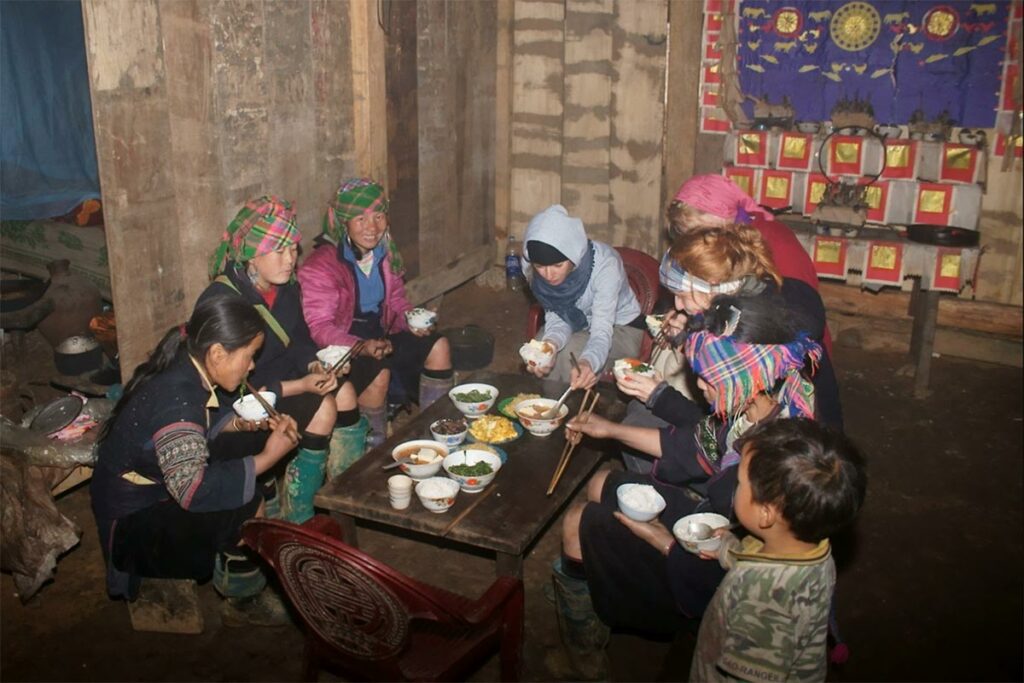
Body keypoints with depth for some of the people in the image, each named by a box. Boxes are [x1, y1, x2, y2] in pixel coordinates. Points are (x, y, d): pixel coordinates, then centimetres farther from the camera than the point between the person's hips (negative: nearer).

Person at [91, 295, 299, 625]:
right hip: (133, 523, -9)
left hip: (153, 491, 9)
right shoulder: (177, 399, -30)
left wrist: (239, 424, 0)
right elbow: (193, 491, -39)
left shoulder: (184, 373, -3)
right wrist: (266, 457, -30)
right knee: (248, 509, -21)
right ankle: (243, 603, 3)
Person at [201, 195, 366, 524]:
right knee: (322, 408, -22)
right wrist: (300, 385, -27)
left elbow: (299, 341, 11)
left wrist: (314, 364, -12)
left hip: (278, 385, 8)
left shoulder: (286, 288, 0)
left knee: (343, 391, -12)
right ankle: (296, 521, -10)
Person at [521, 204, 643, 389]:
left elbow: (602, 332, -37)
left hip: (620, 327, -4)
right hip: (578, 324, 4)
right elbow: (557, 317, -15)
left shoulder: (605, 264, -34)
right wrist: (551, 343, -39)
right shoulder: (534, 269, -22)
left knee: (570, 354, -28)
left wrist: (587, 363, -59)